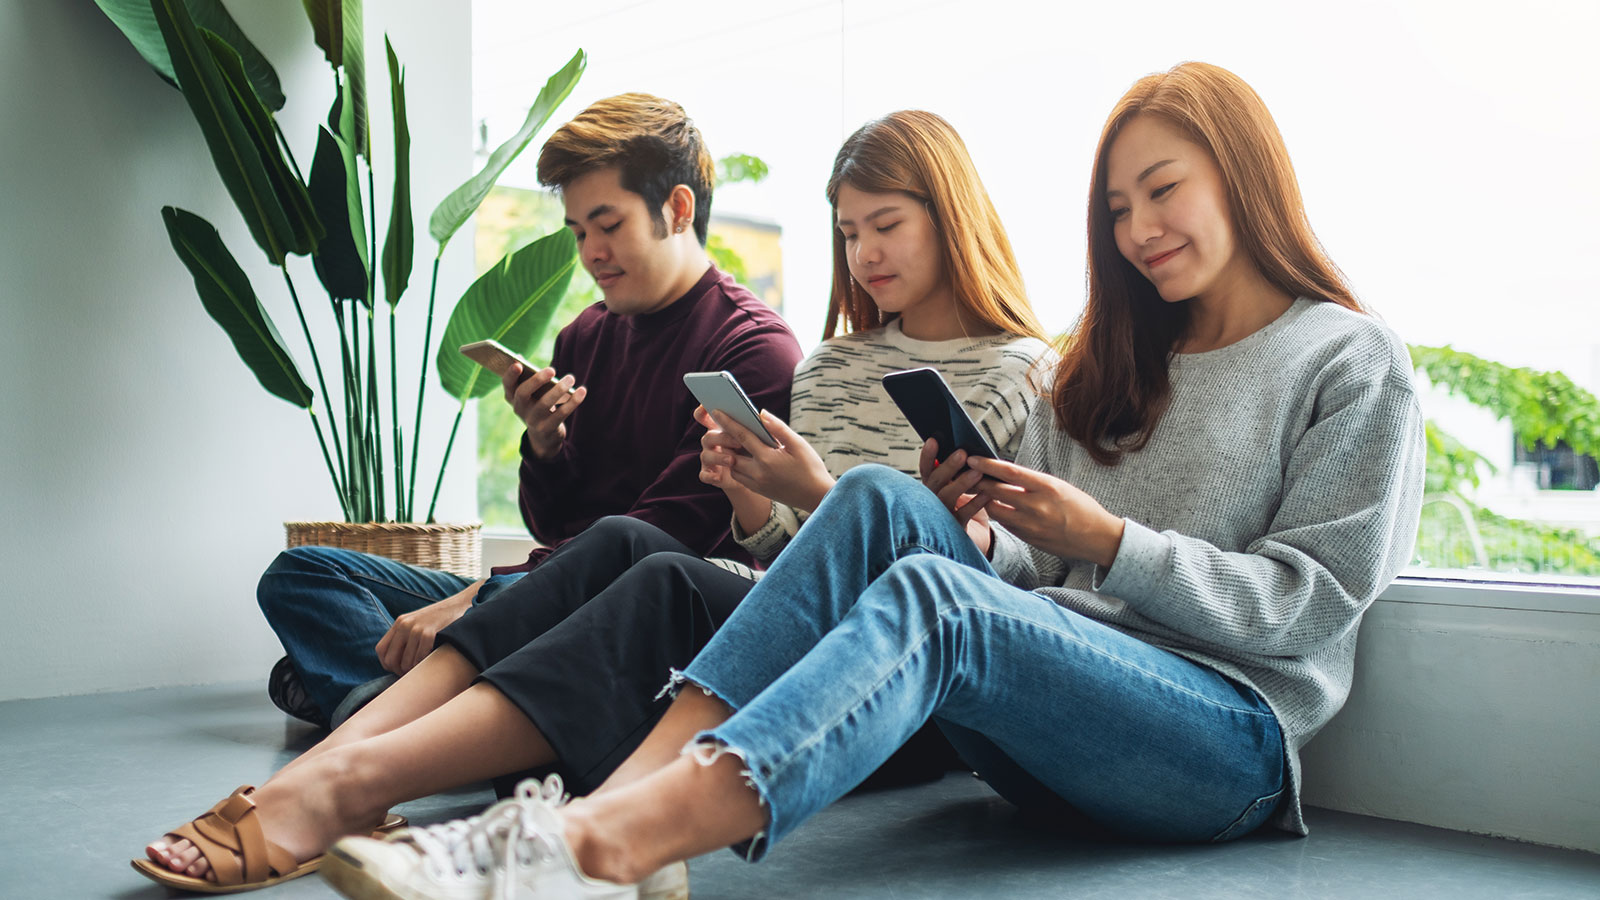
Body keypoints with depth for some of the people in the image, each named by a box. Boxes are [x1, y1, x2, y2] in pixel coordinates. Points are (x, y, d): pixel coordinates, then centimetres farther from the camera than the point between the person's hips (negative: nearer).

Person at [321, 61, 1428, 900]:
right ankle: (614, 804, -37)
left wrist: (1108, 540, -11)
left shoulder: (1355, 362, 7)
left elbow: (1310, 601, -3)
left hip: (1233, 741, -5)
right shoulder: (1104, 363, 23)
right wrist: (981, 537, -5)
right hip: (1060, 703, 5)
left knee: (931, 595, -35)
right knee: (882, 503, -23)